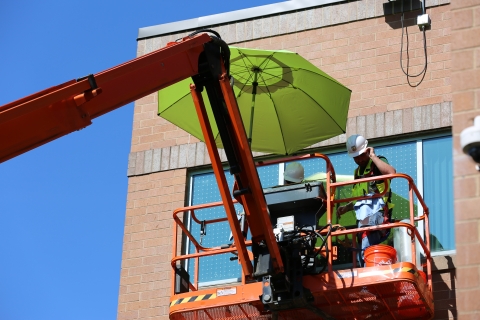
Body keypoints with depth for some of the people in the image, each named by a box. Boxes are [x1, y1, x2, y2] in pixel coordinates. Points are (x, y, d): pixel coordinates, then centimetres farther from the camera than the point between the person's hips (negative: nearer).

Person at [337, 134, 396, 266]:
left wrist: (373, 156, -16)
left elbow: (391, 172, -24)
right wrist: (345, 208, 15)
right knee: (361, 256, 5)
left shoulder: (378, 163, 2)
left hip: (376, 215, -9)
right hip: (362, 220, 9)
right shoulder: (357, 172, 25)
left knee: (366, 251, -23)